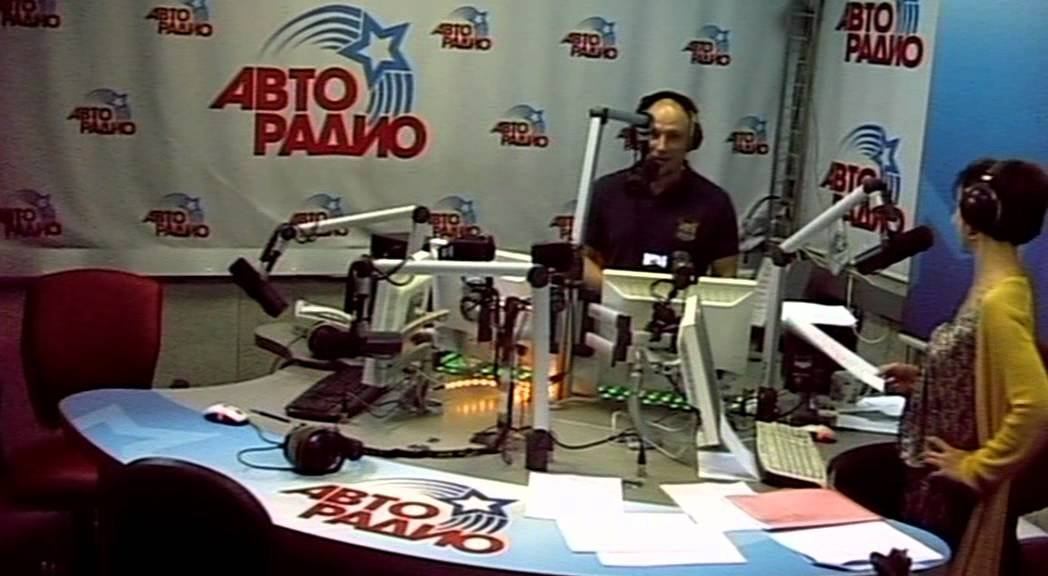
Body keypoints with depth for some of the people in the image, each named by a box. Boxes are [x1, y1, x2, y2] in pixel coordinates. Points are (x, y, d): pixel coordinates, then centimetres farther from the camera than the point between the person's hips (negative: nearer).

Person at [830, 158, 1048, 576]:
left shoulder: (999, 300, -28)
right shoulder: (993, 285, 3)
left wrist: (978, 467, -25)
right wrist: (923, 381, 9)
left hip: (959, 483, -10)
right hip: (944, 457, 10)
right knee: (847, 472, 20)